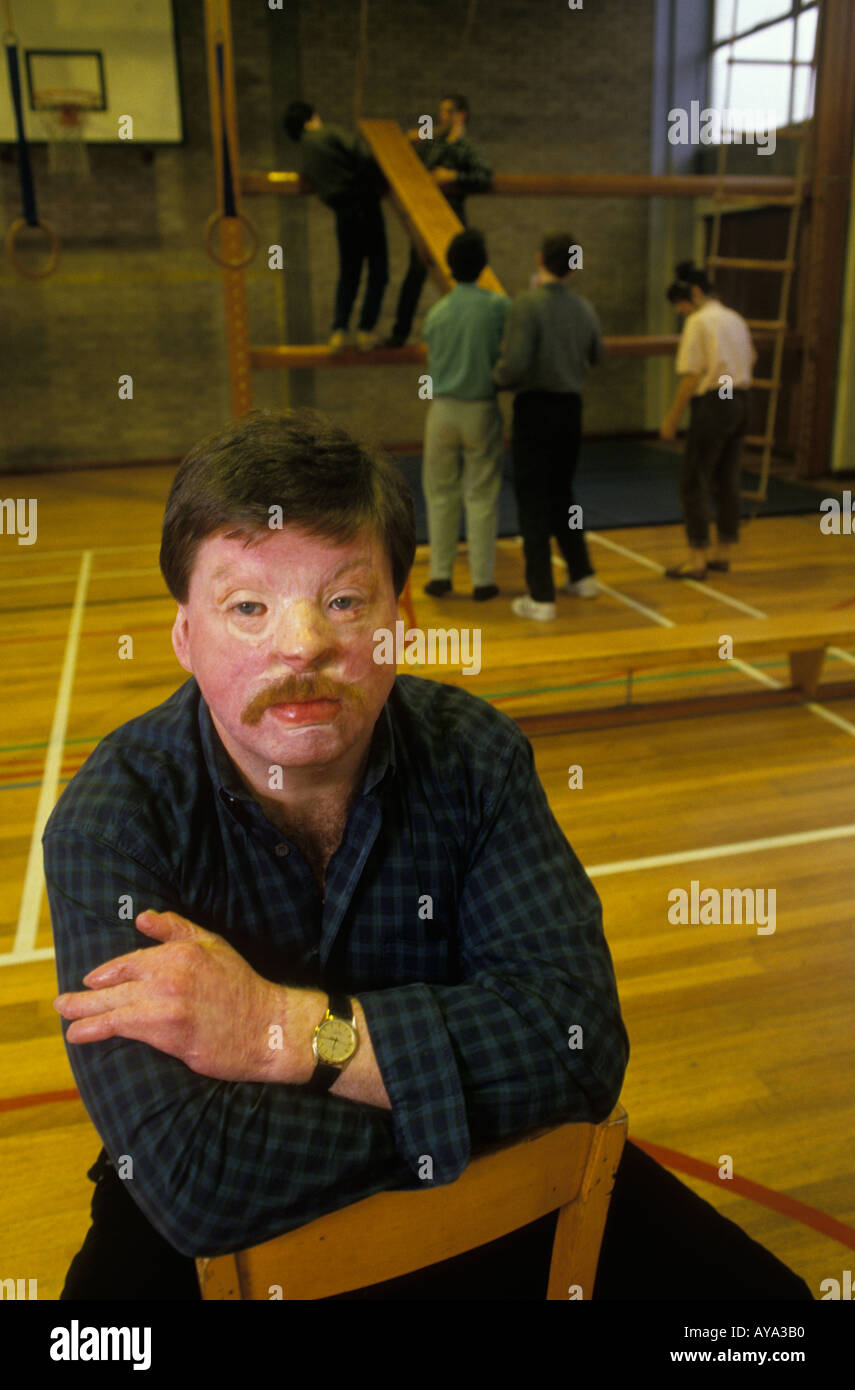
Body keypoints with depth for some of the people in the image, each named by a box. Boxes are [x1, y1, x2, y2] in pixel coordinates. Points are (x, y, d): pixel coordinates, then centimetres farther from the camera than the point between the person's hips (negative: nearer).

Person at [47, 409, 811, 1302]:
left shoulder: (473, 757, -13)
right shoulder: (110, 820, -21)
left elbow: (582, 1042, -20)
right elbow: (192, 1174, -29)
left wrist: (284, 1030, -27)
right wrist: (474, 1093, -23)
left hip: (483, 1200, 2)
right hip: (223, 1242, -1)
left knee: (757, 1289, -10)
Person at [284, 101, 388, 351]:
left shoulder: (304, 157, 15)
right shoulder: (330, 133, -5)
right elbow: (363, 155, -18)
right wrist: (380, 182, -5)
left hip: (342, 215, 6)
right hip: (365, 205, -6)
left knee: (348, 274, 18)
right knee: (378, 272, 5)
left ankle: (339, 330, 9)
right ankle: (366, 330, 2)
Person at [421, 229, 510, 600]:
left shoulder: (436, 312, 1)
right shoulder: (498, 305, -7)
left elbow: (435, 361, 8)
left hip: (443, 410, 2)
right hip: (482, 409, -2)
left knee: (440, 495, 11)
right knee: (481, 497, 4)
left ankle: (440, 575, 13)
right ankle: (482, 580, 7)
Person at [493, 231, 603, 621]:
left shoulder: (528, 304, -14)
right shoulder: (584, 308, 3)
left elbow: (515, 365, -23)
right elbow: (596, 355, 19)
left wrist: (498, 378, -2)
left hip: (535, 408, -5)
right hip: (570, 407, 5)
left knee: (532, 500, 0)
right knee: (561, 493, 21)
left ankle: (541, 597, 1)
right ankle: (582, 575, 28)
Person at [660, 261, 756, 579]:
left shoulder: (698, 322, -11)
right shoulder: (735, 319, 13)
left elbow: (691, 376, -14)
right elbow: (750, 359, 20)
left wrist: (672, 418, -9)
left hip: (711, 404, -8)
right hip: (740, 401, 8)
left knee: (694, 481, -2)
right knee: (727, 479, 13)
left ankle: (697, 558, -2)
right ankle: (723, 552, 20)